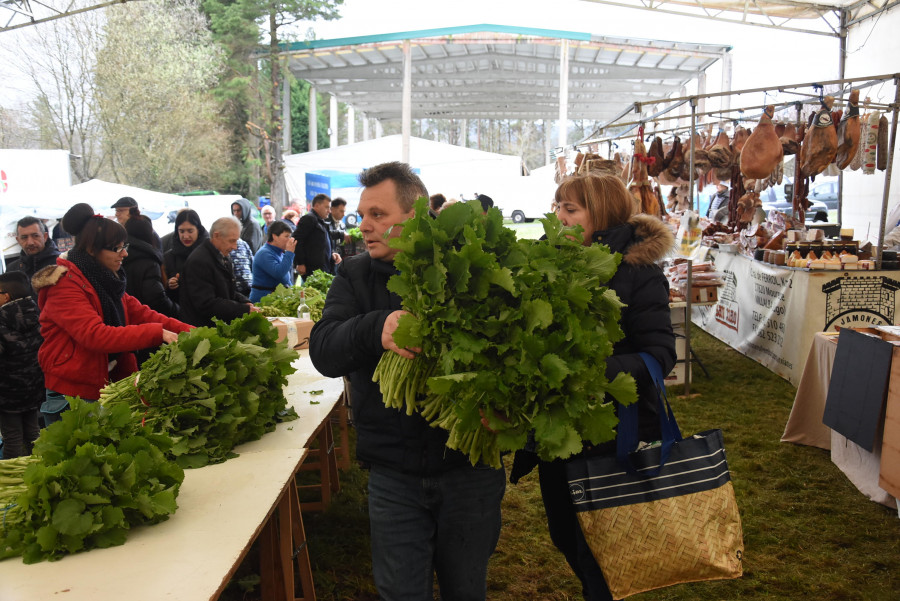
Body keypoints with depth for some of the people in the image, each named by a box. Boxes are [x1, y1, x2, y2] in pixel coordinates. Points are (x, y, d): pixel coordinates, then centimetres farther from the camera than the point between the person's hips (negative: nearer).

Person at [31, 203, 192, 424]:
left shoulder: (107, 282, 11)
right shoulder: (65, 287, -16)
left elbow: (142, 313, 3)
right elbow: (95, 335, -28)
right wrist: (157, 333, -30)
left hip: (106, 390, 8)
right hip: (72, 397, -8)